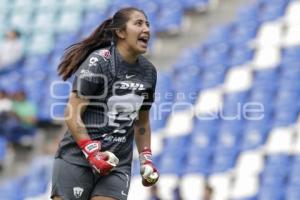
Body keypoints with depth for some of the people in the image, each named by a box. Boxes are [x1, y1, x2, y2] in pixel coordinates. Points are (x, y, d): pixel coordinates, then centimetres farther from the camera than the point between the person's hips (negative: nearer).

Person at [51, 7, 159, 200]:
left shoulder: (148, 71, 10)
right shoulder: (98, 62, -9)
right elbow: (72, 114, -12)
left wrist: (146, 159, 11)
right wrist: (92, 152, -21)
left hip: (118, 165, 5)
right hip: (78, 160, -5)